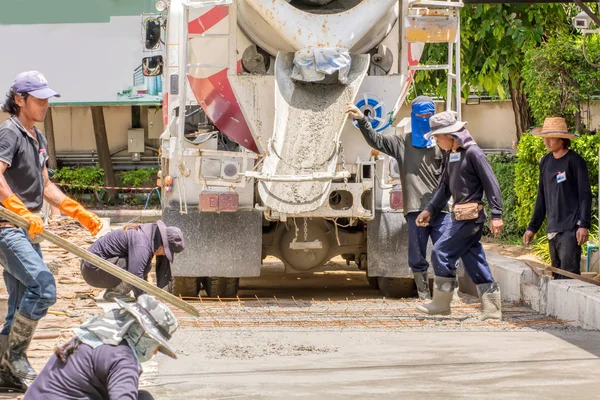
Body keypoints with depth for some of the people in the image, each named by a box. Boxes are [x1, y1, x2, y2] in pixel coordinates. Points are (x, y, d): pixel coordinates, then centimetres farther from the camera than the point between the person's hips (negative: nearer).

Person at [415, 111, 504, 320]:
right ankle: (492, 308, 6)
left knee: (441, 252, -8)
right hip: (461, 215, 9)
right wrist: (430, 210, 20)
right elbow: (445, 186, 25)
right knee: (473, 259, 6)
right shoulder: (452, 155, 15)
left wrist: (496, 215, -18)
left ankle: (441, 303, -1)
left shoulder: (472, 152, -12)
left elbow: (491, 183, -14)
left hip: (470, 215, -9)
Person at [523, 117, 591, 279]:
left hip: (570, 229, -7)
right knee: (557, 273, 5)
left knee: (569, 273, -15)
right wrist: (532, 227, 19)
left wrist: (584, 225, -16)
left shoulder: (574, 161, -6)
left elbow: (585, 195, -7)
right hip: (552, 228, 7)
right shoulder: (545, 162, 13)